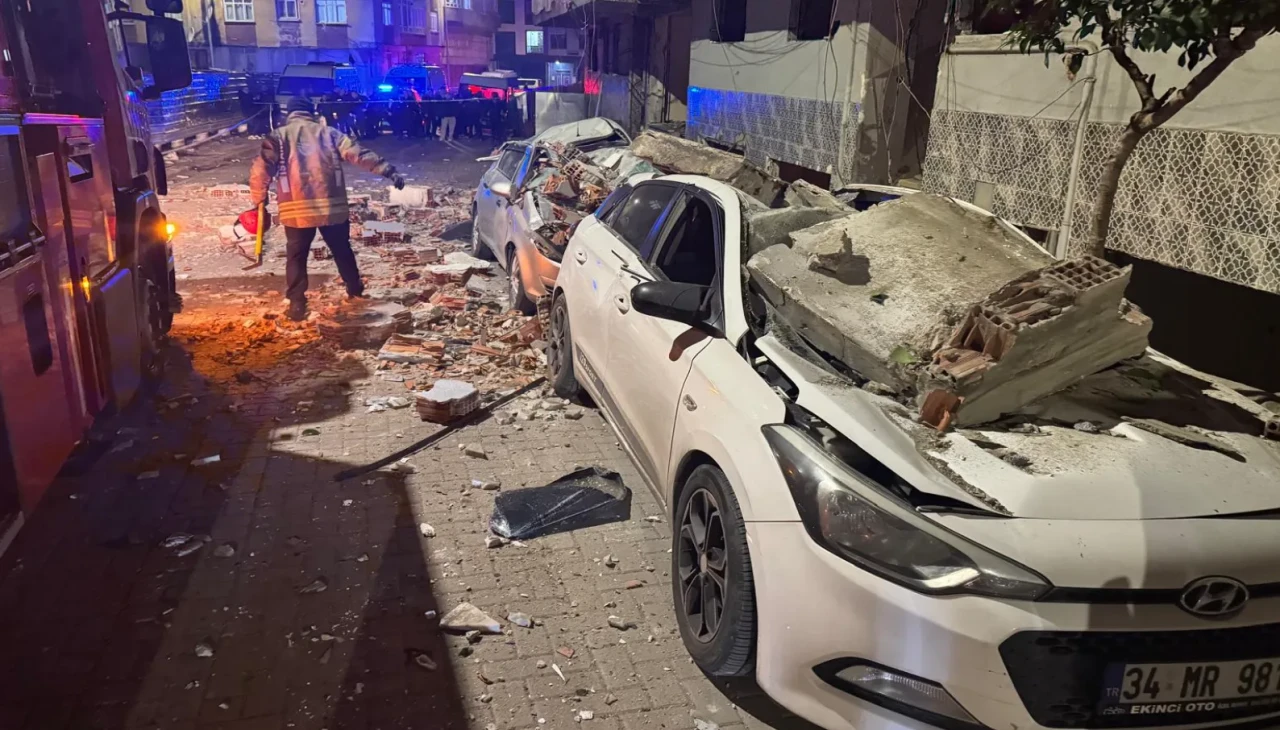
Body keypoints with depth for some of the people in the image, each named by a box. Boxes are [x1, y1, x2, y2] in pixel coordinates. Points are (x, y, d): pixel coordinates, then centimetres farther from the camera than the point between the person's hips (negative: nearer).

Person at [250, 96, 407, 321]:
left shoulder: (278, 137, 6)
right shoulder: (328, 133, 8)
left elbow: (261, 171, -3)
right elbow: (359, 154, -1)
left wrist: (259, 200, 10)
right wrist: (388, 170, -2)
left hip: (297, 210, -1)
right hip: (333, 207, 1)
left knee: (296, 256, 12)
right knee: (342, 250, 21)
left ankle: (297, 304, 6)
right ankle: (355, 290, 35)